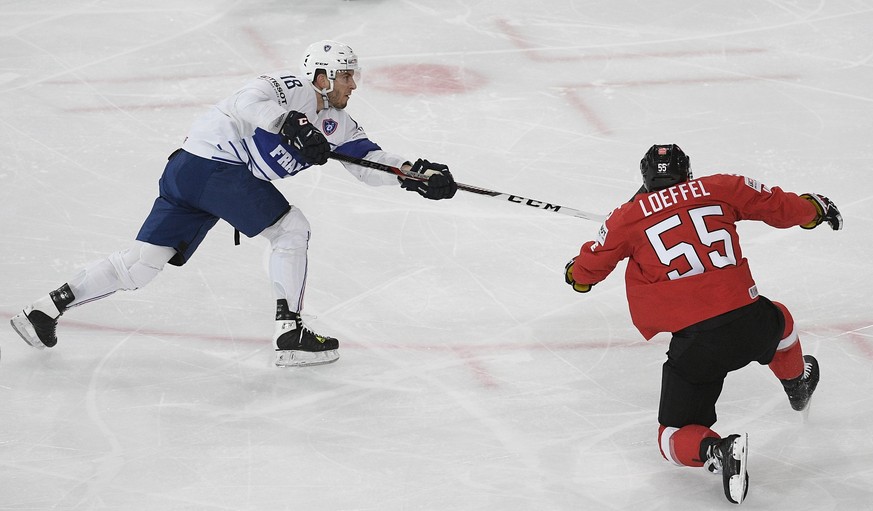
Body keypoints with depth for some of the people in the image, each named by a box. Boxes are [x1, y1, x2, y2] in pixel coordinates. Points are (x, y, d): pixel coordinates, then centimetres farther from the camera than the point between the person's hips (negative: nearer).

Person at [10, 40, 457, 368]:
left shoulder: (335, 122, 17)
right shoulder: (292, 88, -9)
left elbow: (369, 161, 14)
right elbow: (251, 102, -28)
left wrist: (416, 174, 0)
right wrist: (292, 123, -41)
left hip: (191, 172, 9)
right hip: (211, 161, -9)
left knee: (141, 264, 4)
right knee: (291, 229, -7)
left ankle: (47, 309, 4)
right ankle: (290, 335, -6)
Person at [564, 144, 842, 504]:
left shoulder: (628, 217, 6)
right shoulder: (720, 189, 8)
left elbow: (586, 269, 16)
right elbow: (776, 206, 17)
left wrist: (577, 274, 41)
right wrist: (813, 208, 38)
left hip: (693, 342, -2)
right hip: (748, 323, 3)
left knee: (675, 438, 10)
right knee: (778, 321, 40)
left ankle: (717, 451, -21)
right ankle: (798, 384, 65)